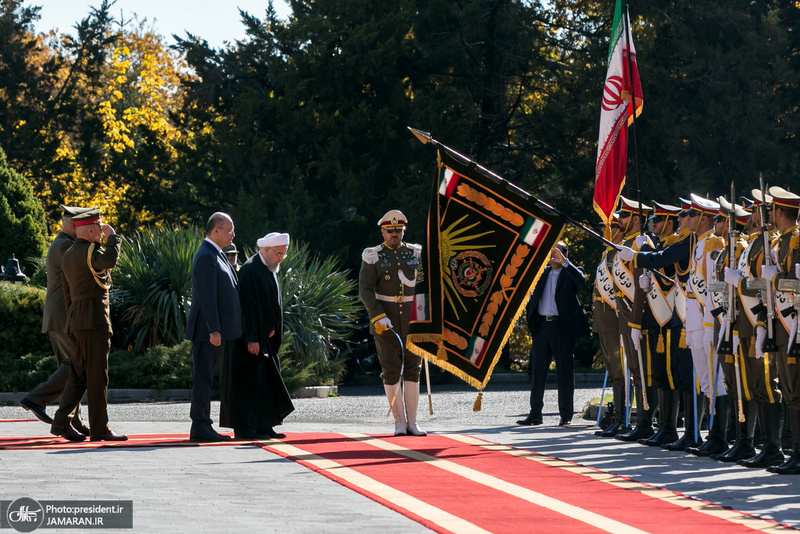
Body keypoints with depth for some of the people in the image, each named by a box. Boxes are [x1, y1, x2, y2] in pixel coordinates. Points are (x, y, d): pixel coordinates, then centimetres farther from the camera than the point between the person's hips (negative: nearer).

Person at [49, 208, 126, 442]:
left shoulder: (68, 256, 18)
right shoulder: (89, 251, -11)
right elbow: (109, 260, -34)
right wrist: (112, 237, -17)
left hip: (75, 321, 9)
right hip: (94, 320, -9)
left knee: (78, 375, 10)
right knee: (97, 376, -6)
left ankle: (61, 422, 3)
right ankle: (100, 429, -4)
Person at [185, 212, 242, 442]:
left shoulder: (215, 255, 19)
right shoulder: (206, 257, -14)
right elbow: (206, 296, -20)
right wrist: (214, 330, -23)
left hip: (216, 330, 10)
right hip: (207, 329, -10)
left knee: (205, 378, 11)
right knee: (203, 378, -7)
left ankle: (202, 426, 14)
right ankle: (200, 427, -6)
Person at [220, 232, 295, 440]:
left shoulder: (271, 270, 14)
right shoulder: (250, 270, -16)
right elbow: (248, 306, -21)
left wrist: (273, 328, 7)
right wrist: (252, 339, -24)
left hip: (265, 337, 10)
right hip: (251, 338, -10)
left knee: (266, 382, 10)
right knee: (248, 382, -7)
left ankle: (263, 426, 15)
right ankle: (243, 428, -4)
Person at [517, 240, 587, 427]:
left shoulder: (571, 272, 2)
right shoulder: (542, 273, 16)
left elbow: (581, 281, -20)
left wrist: (564, 262, -24)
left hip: (562, 326, -5)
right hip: (542, 326, 5)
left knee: (564, 371, -2)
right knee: (537, 370, 6)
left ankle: (566, 415, 3)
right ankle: (535, 414, 11)